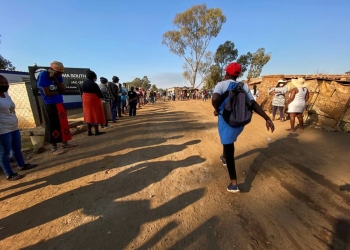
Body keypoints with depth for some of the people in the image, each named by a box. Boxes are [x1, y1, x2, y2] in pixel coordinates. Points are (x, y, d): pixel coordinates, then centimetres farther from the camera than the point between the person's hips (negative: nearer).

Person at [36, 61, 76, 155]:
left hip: (60, 104, 7)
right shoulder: (43, 75, -14)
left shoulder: (58, 76, 5)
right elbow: (47, 93, -18)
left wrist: (55, 80, -14)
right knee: (53, 126, -2)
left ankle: (65, 144, 24)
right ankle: (54, 148, 10)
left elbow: (63, 90, -3)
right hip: (49, 106, -7)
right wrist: (58, 91, -3)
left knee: (63, 124, 11)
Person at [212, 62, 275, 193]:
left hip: (226, 120, -5)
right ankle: (224, 158, 58)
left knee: (229, 149, 2)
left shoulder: (221, 84, -8)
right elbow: (253, 104, -2)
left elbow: (215, 99, -28)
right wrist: (267, 118, -3)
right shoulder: (244, 86, 7)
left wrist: (217, 110, -10)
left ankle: (234, 184, 7)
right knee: (229, 142, 33)